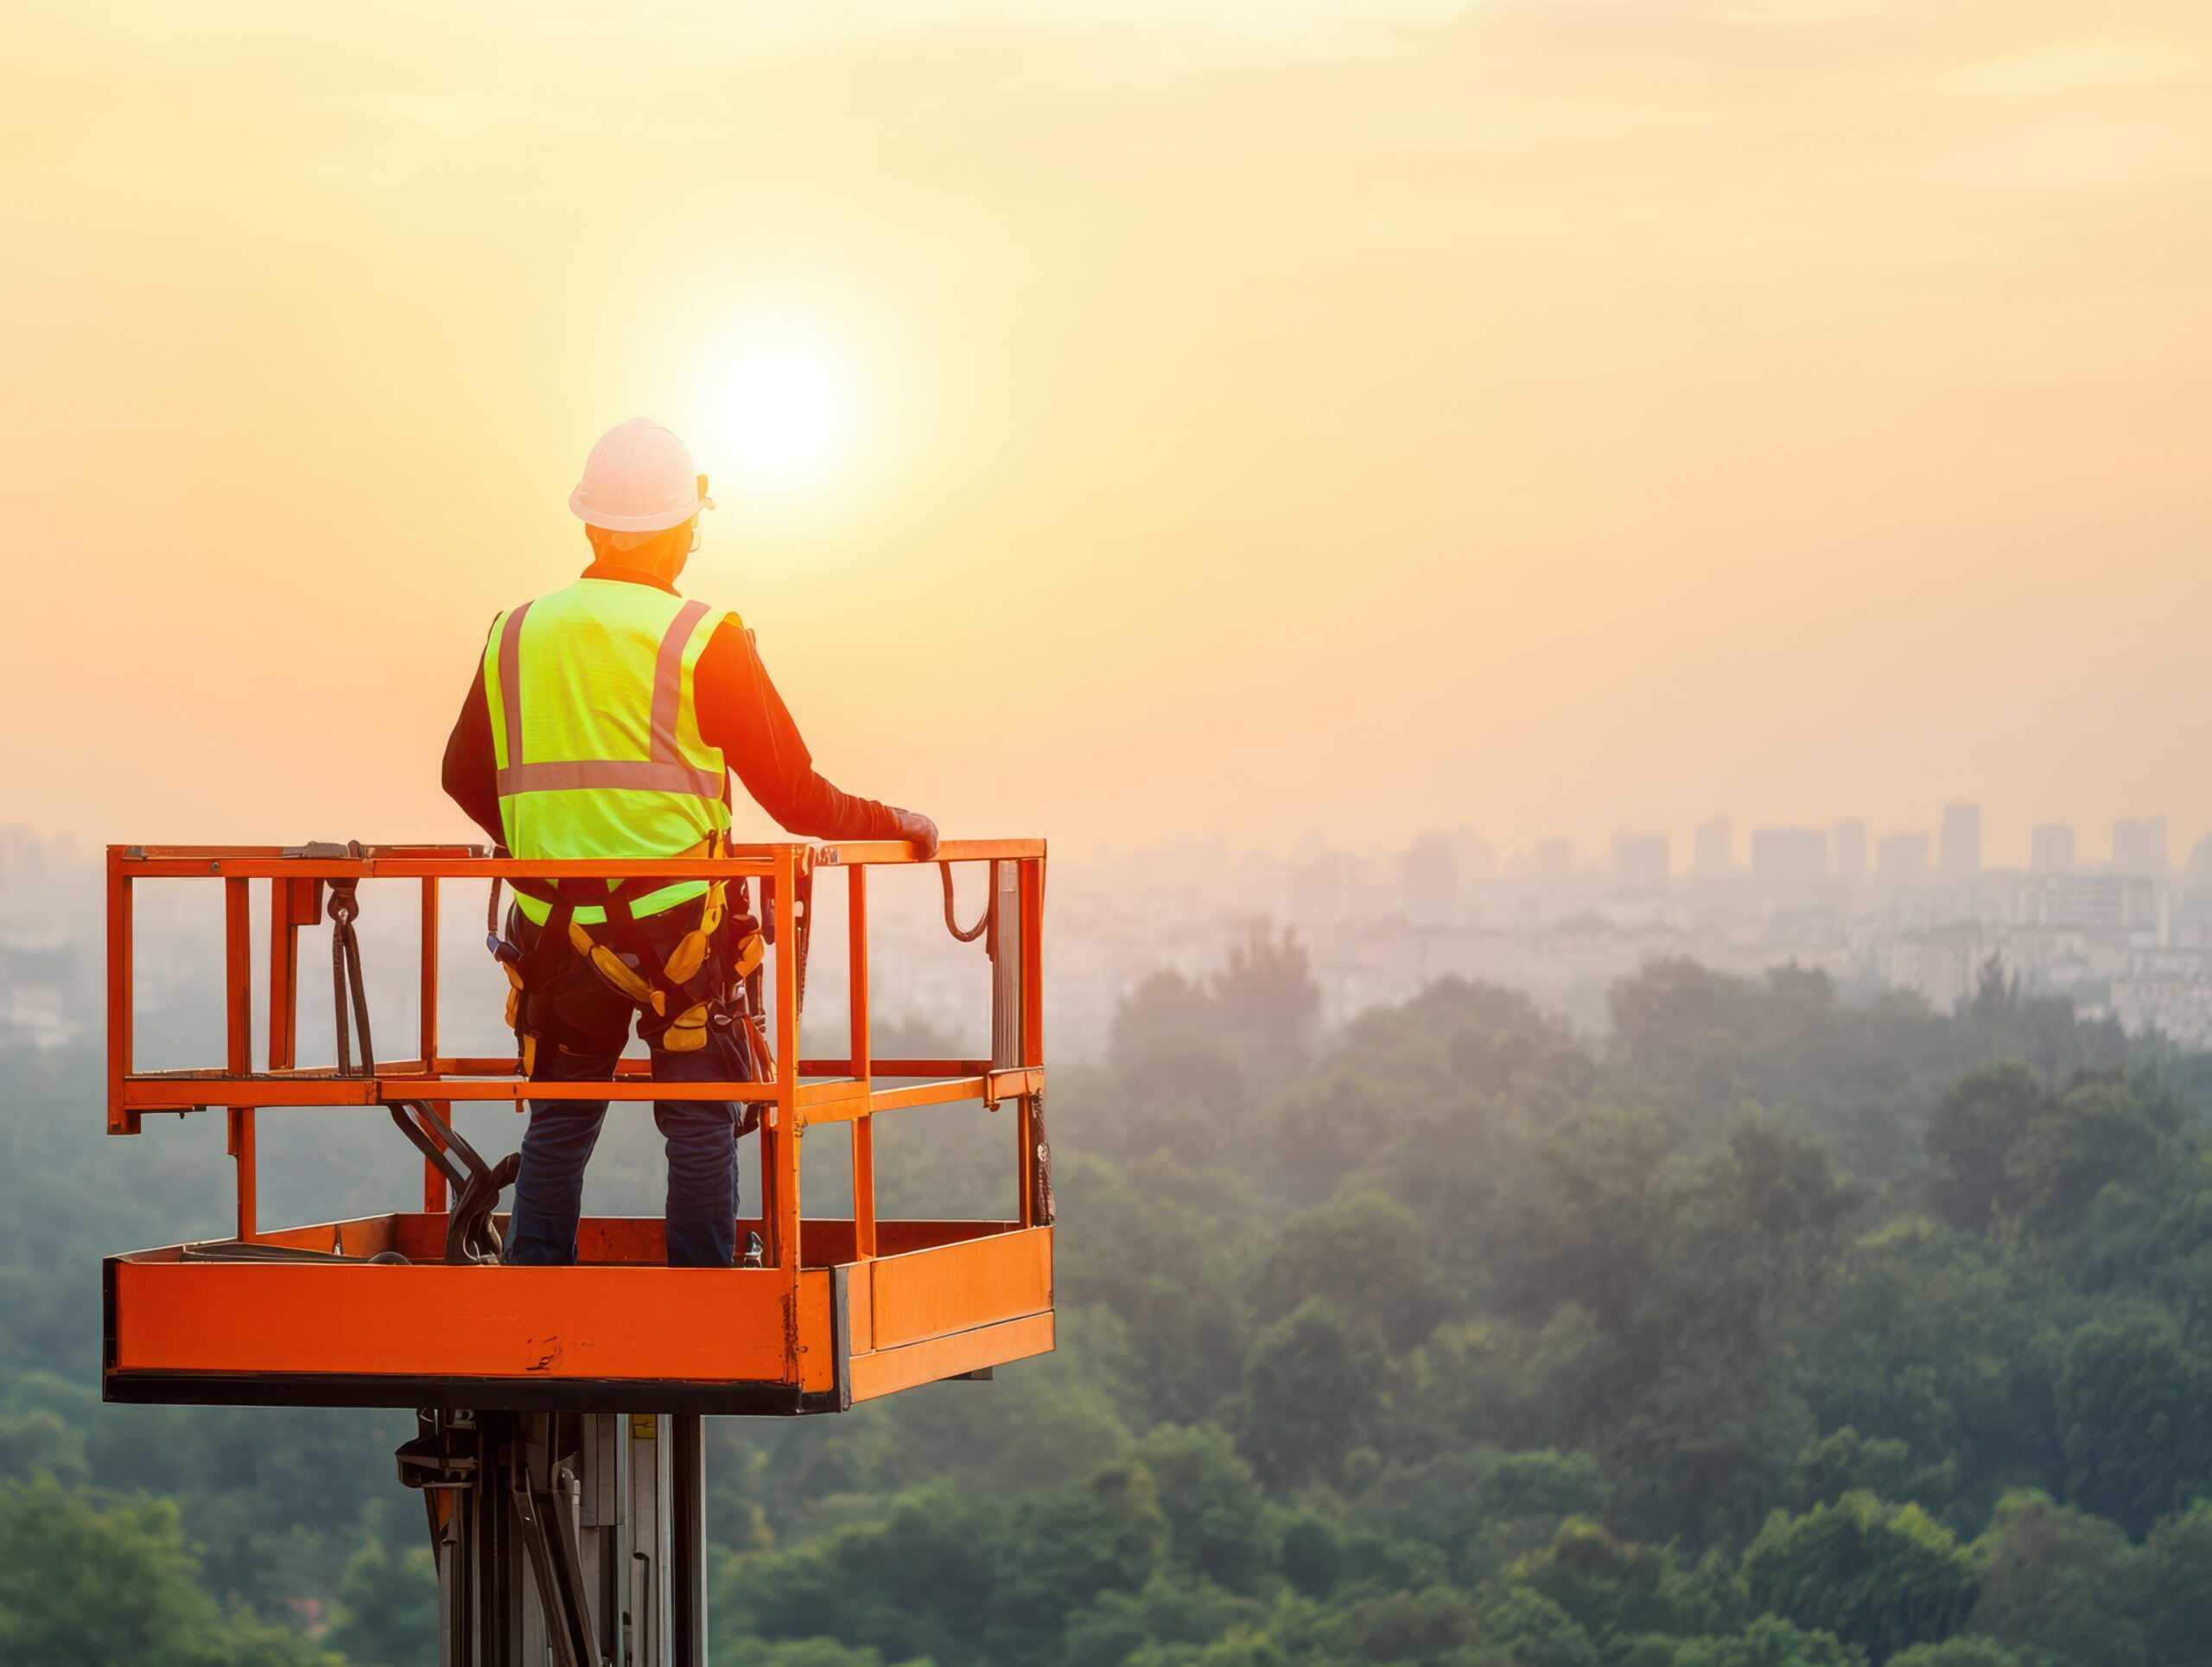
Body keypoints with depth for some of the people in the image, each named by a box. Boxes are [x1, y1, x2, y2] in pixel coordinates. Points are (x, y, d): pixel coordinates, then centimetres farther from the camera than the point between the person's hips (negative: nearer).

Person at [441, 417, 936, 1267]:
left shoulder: (516, 635, 6)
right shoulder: (703, 640, -7)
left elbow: (464, 774, 17)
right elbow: (795, 795, -5)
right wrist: (900, 828, 11)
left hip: (555, 932, 4)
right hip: (678, 926, -4)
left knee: (555, 1133, 13)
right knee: (701, 1132, 4)